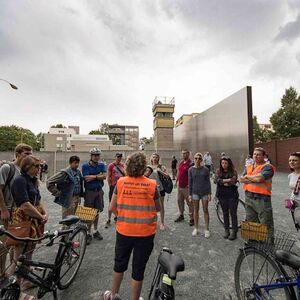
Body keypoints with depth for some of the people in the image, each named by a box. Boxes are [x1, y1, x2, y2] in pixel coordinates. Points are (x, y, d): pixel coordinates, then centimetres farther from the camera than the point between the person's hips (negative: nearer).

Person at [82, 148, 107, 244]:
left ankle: (95, 231, 29)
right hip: (89, 192, -3)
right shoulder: (85, 166, -6)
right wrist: (98, 175, -11)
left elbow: (104, 176, -8)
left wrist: (93, 177, -13)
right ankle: (89, 233, 17)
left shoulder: (102, 165, 4)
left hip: (99, 191, 3)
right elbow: (87, 178, -17)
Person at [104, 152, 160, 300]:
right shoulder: (152, 184, -12)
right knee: (138, 269, 18)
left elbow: (112, 208, -4)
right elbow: (158, 208, 1)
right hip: (145, 233, -2)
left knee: (120, 264, 26)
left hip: (123, 231, 2)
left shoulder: (121, 182, -10)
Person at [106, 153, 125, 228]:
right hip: (114, 186, -4)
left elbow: (125, 175, 18)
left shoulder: (122, 165, 9)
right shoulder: (111, 165, -5)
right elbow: (108, 177, -4)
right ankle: (109, 220, 10)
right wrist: (110, 186, -6)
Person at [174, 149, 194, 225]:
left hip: (187, 187, -8)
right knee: (179, 200, 17)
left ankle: (192, 218, 12)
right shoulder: (180, 162, 10)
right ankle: (181, 215, 34)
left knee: (189, 202, 1)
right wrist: (177, 181, 16)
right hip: (180, 186, 8)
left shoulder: (190, 164, -13)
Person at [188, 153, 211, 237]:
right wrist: (190, 194, -1)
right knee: (196, 210, 10)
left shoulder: (205, 169, -4)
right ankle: (196, 228, 25)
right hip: (195, 192, 1)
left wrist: (209, 193, -5)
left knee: (205, 210, 7)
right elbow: (190, 182, 1)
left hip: (204, 192, -1)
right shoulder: (191, 170, -2)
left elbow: (208, 181, -1)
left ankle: (207, 229, 20)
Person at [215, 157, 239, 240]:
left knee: (233, 213, 4)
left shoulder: (233, 171, -5)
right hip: (222, 195, 3)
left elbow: (233, 182, -18)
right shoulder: (219, 171, 2)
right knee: (225, 213, 13)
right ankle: (226, 230, 25)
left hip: (232, 195, -2)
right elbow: (218, 180, -11)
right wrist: (228, 180, -17)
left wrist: (223, 182, -10)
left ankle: (234, 231, 15)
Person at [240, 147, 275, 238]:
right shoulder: (248, 167, 13)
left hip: (262, 199, -7)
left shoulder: (267, 167, -8)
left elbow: (259, 178, -23)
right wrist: (254, 179, -13)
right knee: (251, 222, 19)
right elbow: (242, 179, 1)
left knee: (266, 224, 2)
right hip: (248, 197, 7)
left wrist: (247, 177, -5)